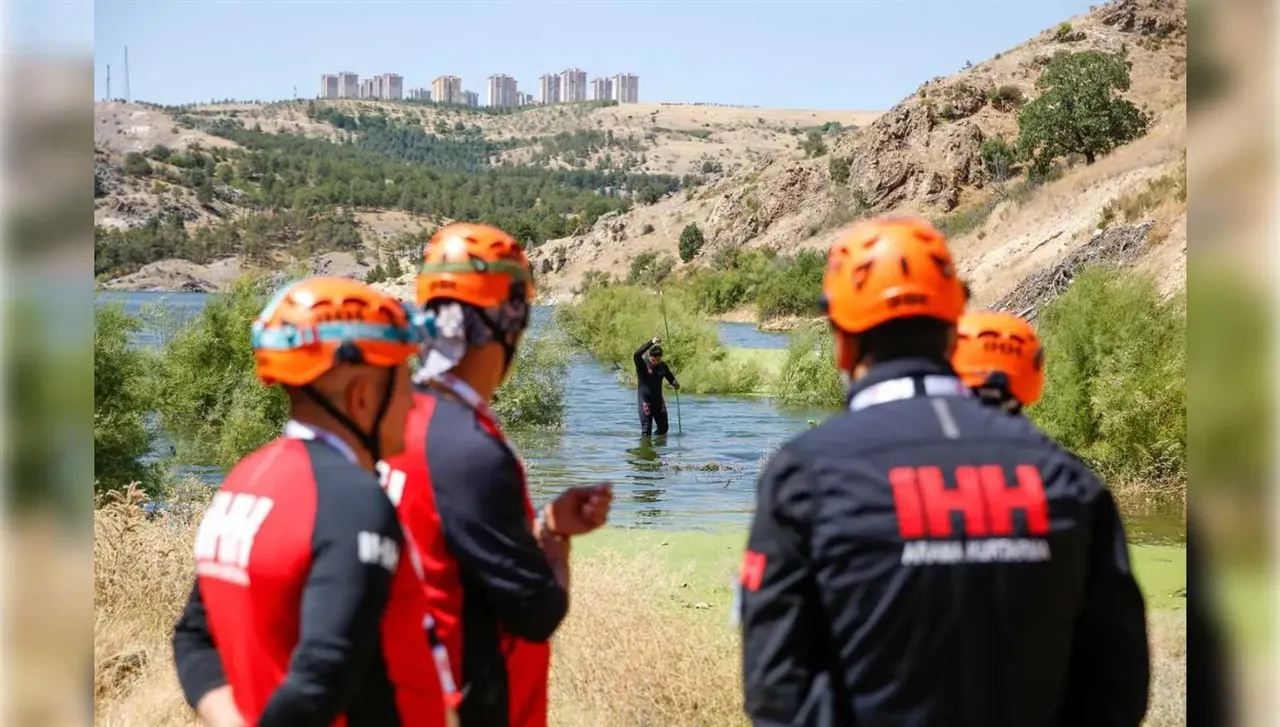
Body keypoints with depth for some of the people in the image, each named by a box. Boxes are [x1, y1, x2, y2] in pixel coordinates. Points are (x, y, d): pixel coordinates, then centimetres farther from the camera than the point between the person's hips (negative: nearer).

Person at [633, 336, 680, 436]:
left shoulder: (662, 365, 2)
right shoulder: (642, 364, -13)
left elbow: (670, 378, 12)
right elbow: (637, 354, -33)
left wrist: (675, 384, -12)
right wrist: (652, 343, -40)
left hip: (658, 400, 5)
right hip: (645, 401, -5)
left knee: (663, 429, 13)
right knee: (646, 431, -6)